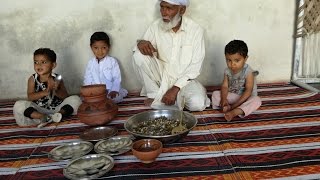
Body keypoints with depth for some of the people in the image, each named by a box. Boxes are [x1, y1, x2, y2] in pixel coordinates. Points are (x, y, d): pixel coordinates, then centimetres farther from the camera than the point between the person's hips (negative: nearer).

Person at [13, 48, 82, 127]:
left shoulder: (57, 78, -1)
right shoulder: (33, 79, 0)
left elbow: (65, 96, -6)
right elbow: (30, 97, -12)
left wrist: (56, 91, -26)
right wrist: (46, 92, -26)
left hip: (57, 108, 0)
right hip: (38, 109, 0)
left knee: (75, 99, -16)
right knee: (18, 105, -21)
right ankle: (43, 118, -31)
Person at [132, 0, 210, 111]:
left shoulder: (196, 30, -11)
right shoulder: (156, 26, -4)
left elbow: (195, 67, -12)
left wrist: (175, 88, -22)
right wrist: (141, 43, -29)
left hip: (183, 79, -2)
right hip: (161, 76, 2)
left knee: (197, 103, -31)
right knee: (139, 55, -23)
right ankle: (155, 95, -8)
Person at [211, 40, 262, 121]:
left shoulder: (248, 72, -21)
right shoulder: (227, 71, -6)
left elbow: (248, 91, -24)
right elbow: (225, 86, -7)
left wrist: (236, 104, -29)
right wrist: (224, 99, -28)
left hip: (246, 97, -4)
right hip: (232, 95, 4)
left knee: (257, 100, -35)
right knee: (215, 94, -12)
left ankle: (234, 112, -47)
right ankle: (228, 107, -31)